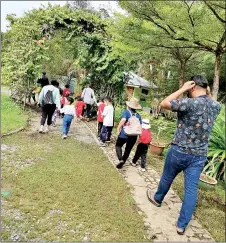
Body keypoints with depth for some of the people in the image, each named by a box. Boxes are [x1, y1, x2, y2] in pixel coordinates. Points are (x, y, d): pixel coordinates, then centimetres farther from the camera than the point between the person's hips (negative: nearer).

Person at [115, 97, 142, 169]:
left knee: (118, 146, 18)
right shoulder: (138, 115, 6)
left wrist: (118, 129, -13)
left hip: (124, 134, -4)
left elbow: (123, 120, -24)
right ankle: (122, 163, 27)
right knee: (128, 150, 18)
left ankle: (121, 160, -2)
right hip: (133, 136, 4)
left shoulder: (126, 112, -7)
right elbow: (140, 126, 5)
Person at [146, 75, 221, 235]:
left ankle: (157, 199, 47)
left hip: (179, 151, -4)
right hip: (200, 155, 4)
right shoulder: (216, 106, 0)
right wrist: (208, 94, 11)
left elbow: (163, 104, -13)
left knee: (167, 178, 21)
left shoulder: (190, 103, -21)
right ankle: (182, 225, 18)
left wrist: (182, 89, -10)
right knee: (191, 189, 9)